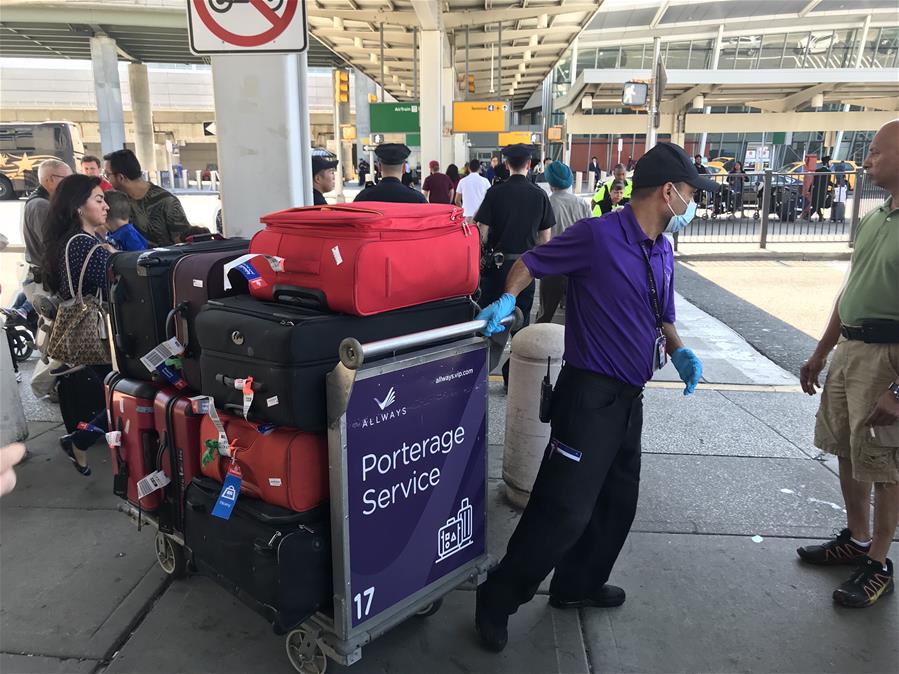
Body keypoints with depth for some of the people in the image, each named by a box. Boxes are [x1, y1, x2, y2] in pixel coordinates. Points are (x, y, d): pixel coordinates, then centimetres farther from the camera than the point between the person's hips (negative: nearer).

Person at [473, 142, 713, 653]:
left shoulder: (663, 252, 10)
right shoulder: (597, 235, -15)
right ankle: (497, 601, 11)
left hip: (630, 396, 9)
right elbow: (529, 263, -6)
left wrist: (679, 352, 1)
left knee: (618, 501, 19)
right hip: (590, 393, -9)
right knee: (564, 509, -8)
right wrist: (508, 300, -24)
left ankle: (578, 586, 39)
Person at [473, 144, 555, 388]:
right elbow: (545, 239, 2)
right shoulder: (539, 195, -1)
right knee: (521, 322, 9)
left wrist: (482, 258, 8)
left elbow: (483, 233, -6)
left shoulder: (495, 192, -6)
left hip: (497, 264, -1)